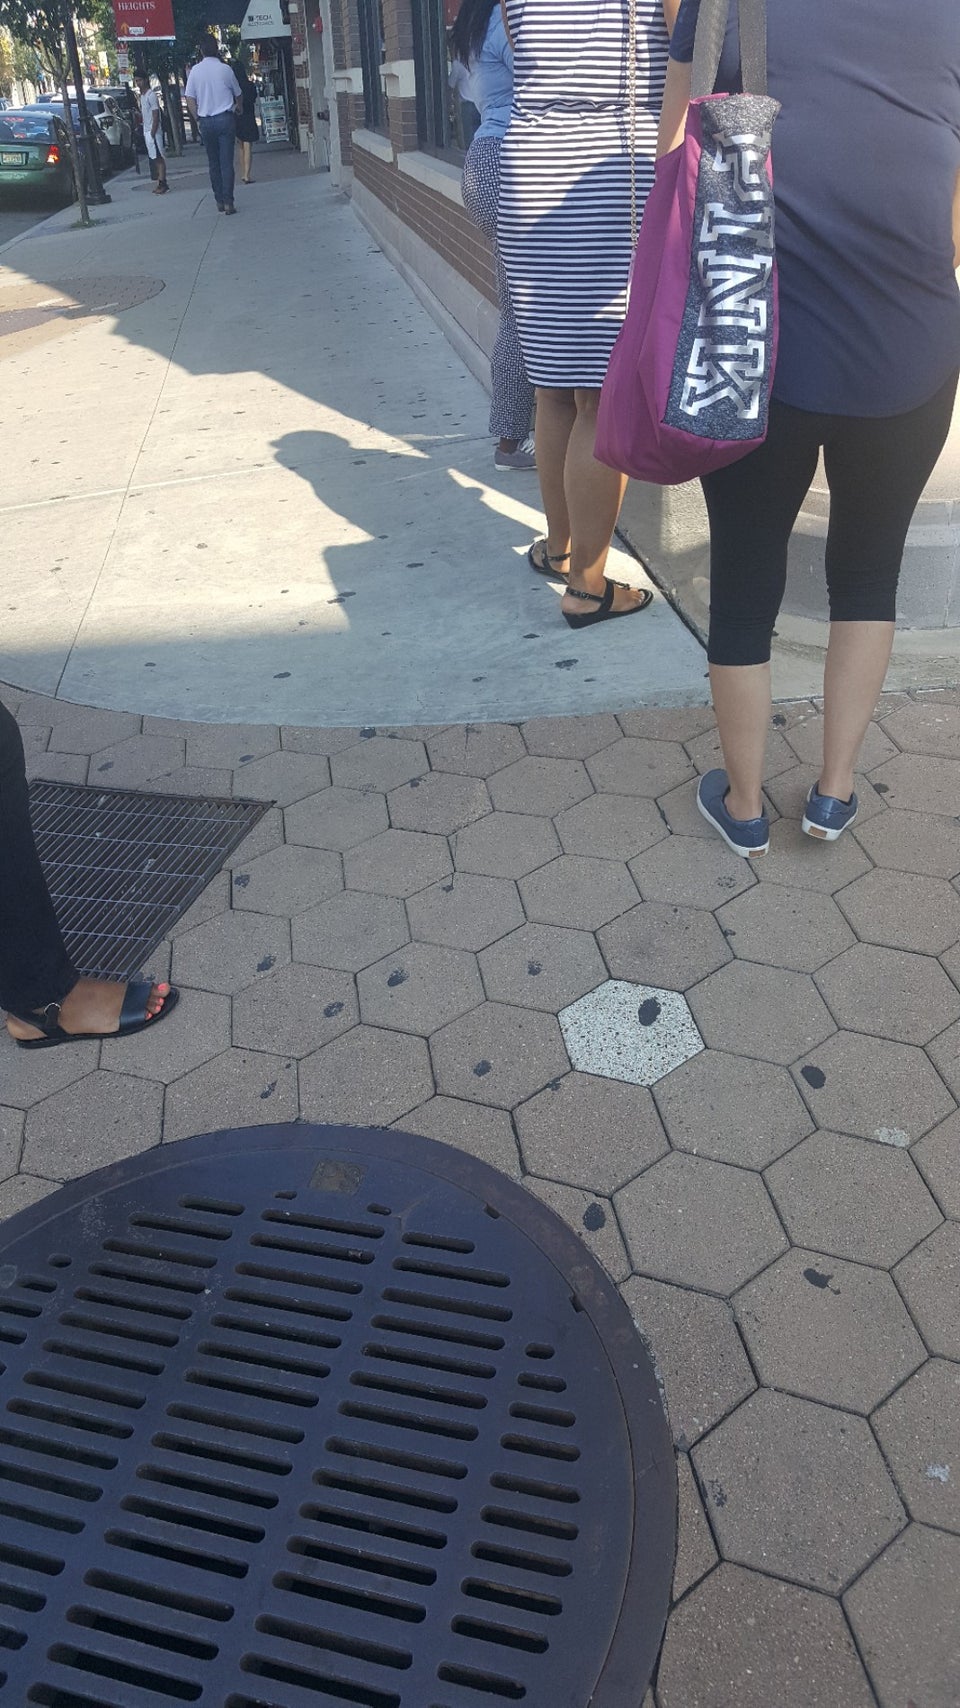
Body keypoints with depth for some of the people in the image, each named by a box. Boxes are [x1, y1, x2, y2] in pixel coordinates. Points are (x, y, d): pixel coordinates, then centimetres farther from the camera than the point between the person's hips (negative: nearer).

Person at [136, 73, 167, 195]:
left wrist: (153, 133, -20)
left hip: (153, 131, -9)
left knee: (159, 157, -8)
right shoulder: (142, 96, 15)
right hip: (146, 131, 9)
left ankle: (162, 183, -8)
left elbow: (156, 115, -16)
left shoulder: (151, 95, -12)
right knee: (153, 158, 9)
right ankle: (160, 182, 13)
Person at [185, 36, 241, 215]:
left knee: (213, 163, 11)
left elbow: (190, 100, -2)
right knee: (227, 162, -4)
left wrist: (198, 119, 9)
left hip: (206, 121, 2)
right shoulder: (225, 69, -3)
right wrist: (238, 107, 31)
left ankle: (219, 200, 13)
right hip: (226, 118, -2)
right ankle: (228, 202, -13)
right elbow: (237, 94, 11)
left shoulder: (195, 70, 0)